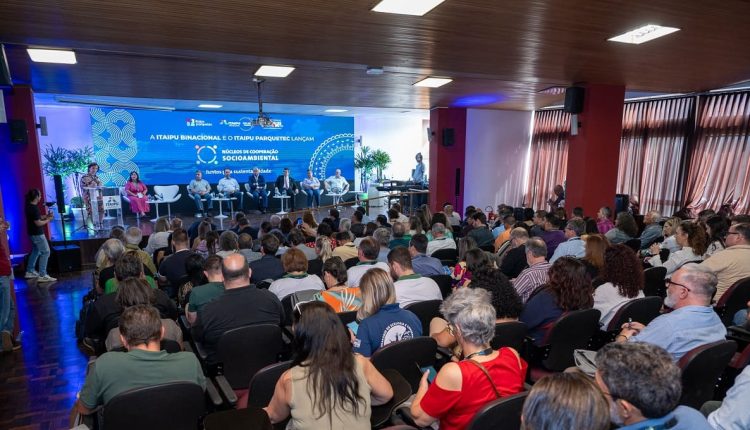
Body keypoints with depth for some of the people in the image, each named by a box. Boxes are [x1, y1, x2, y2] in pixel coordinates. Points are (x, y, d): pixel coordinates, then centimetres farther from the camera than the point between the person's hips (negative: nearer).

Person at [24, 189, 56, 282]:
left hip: (33, 233, 10)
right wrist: (48, 220, -9)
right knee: (45, 252, -8)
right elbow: (38, 223, -22)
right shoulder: (34, 208, -23)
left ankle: (30, 271, 31)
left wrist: (46, 215, 8)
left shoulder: (29, 206, 7)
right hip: (37, 234, -10)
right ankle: (42, 275, -9)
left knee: (36, 251, 22)